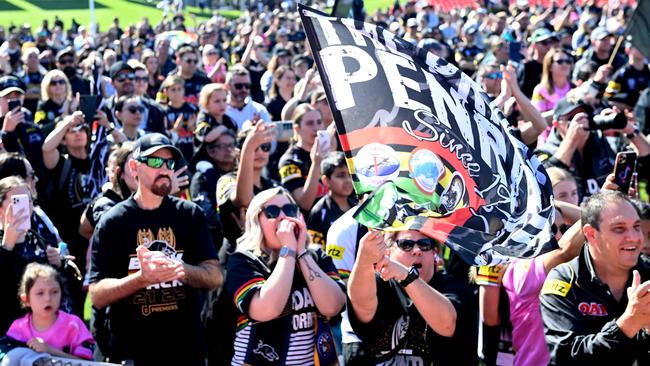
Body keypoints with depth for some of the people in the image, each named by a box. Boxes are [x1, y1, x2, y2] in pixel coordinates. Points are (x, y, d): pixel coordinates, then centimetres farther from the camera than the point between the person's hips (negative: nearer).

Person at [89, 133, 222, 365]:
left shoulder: (190, 215, 3)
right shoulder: (113, 222, -4)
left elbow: (215, 276, -1)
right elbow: (97, 296, -9)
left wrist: (182, 270, -21)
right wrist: (143, 278, -25)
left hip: (187, 347, 2)